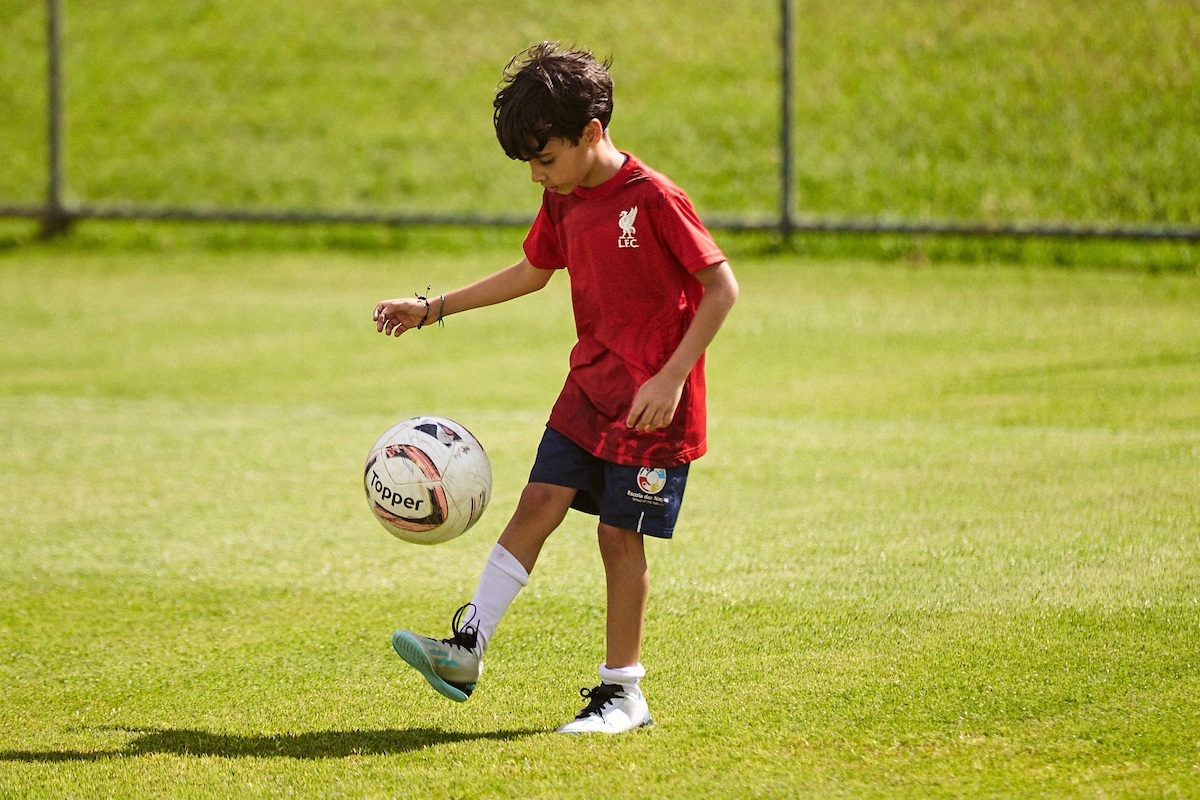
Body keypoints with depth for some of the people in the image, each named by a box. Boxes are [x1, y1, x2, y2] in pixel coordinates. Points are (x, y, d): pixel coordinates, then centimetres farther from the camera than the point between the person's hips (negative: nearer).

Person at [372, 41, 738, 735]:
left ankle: (623, 691, 7)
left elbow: (722, 287, -17)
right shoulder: (563, 202, 6)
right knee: (539, 502, -1)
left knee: (621, 534, -3)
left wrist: (671, 378, -22)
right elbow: (532, 274, 23)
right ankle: (467, 649, -3)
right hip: (589, 390, 7)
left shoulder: (655, 199, -18)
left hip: (653, 401, -7)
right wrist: (434, 308, 21)